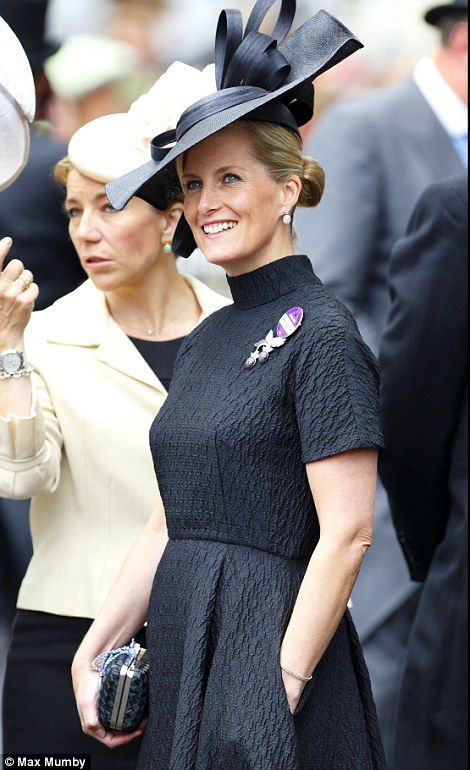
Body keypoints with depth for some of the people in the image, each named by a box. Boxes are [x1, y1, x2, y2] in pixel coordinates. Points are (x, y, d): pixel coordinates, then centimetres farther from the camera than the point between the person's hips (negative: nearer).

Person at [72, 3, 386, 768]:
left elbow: (347, 534, -15)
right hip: (180, 650, 8)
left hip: (269, 644, -8)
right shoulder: (208, 339, 14)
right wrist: (91, 653, 10)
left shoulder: (322, 335, -10)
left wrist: (284, 685, -19)